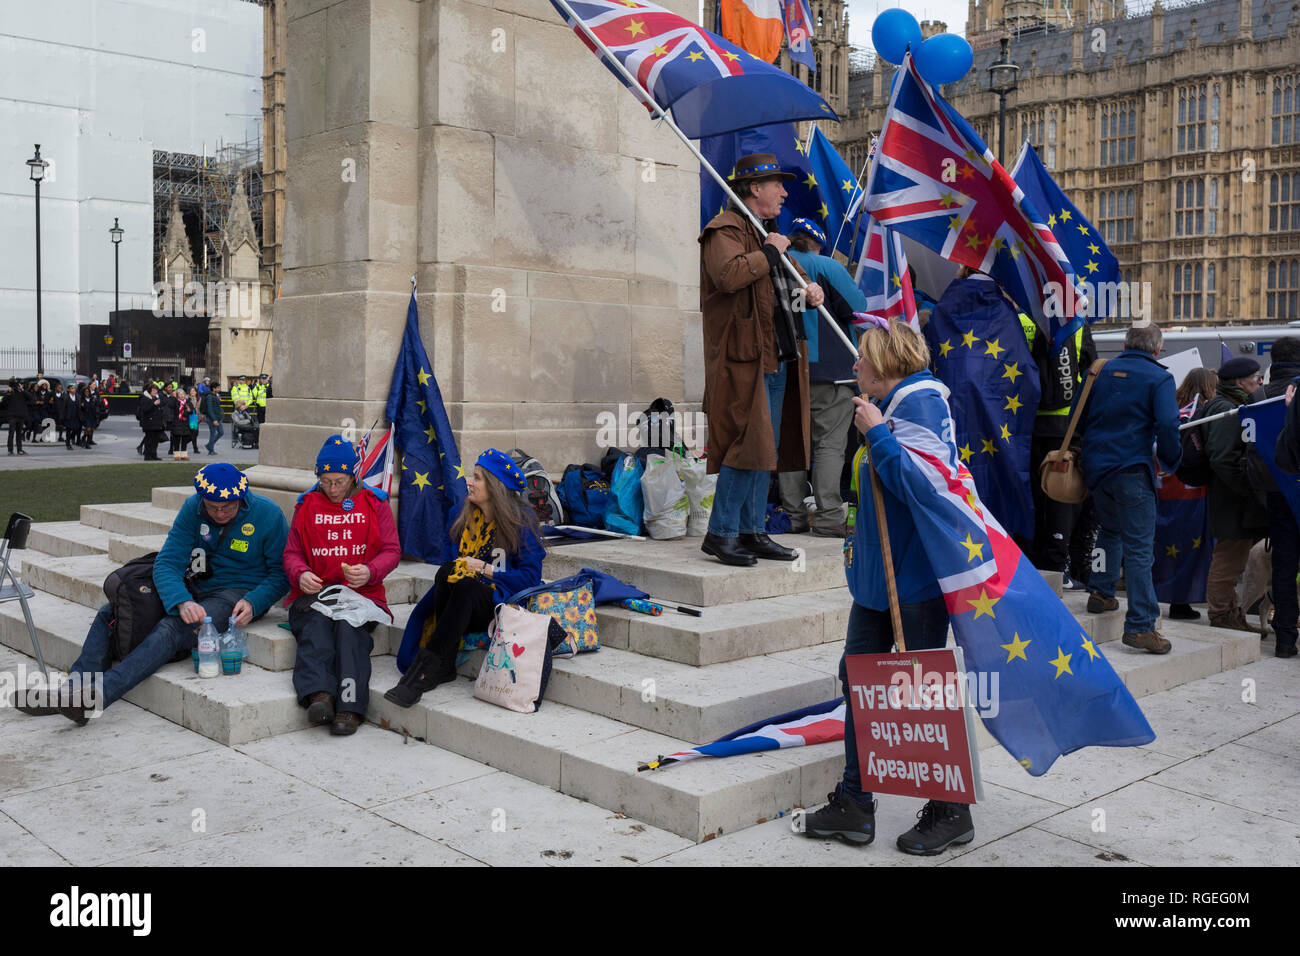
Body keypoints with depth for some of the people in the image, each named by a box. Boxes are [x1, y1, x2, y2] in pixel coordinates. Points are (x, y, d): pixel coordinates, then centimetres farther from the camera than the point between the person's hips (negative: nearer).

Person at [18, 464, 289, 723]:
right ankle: (74, 689, -22)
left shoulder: (268, 514, -12)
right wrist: (182, 602, -31)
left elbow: (281, 574, -5)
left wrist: (253, 604, -23)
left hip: (239, 593, -6)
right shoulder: (192, 508, -4)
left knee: (171, 629, -32)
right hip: (194, 588, 6)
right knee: (110, 612, -7)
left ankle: (95, 697, -44)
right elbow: (167, 562, -11)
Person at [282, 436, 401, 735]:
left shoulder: (374, 503, 10)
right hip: (315, 591, 2)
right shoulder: (306, 505, 15)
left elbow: (391, 551, 6)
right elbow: (292, 552, 15)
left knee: (349, 624, -34)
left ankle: (350, 706, -44)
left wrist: (369, 572, -15)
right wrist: (301, 574, -9)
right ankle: (319, 694, -50)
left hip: (361, 592, -1)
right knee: (316, 622, -33)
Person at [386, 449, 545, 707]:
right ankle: (444, 665, -28)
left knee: (465, 586, -35)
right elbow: (452, 555, 18)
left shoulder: (521, 522, -4)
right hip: (463, 601, 5)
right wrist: (457, 568, -5)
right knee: (448, 571, -28)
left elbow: (530, 577, -8)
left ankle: (425, 669, -35)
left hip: (503, 604, -4)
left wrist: (485, 569, -12)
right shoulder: (464, 515, 10)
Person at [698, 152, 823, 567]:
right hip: (745, 355, -10)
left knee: (766, 448, 10)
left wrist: (809, 290, 14)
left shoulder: (768, 233, 24)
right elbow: (729, 275, -27)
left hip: (776, 357, 10)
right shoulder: (725, 229, -7)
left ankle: (753, 531, 17)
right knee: (749, 444, -12)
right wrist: (769, 252, -14)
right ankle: (720, 533, -4)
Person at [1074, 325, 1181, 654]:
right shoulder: (1159, 378, -4)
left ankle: (1101, 592, 30)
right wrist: (1170, 462, 1)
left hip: (1095, 467, 5)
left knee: (1110, 530, 28)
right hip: (1132, 469, -5)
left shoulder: (1101, 371, 10)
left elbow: (1077, 417, 13)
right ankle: (1139, 625, -7)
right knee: (1139, 548, -4)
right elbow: (1167, 425, -14)